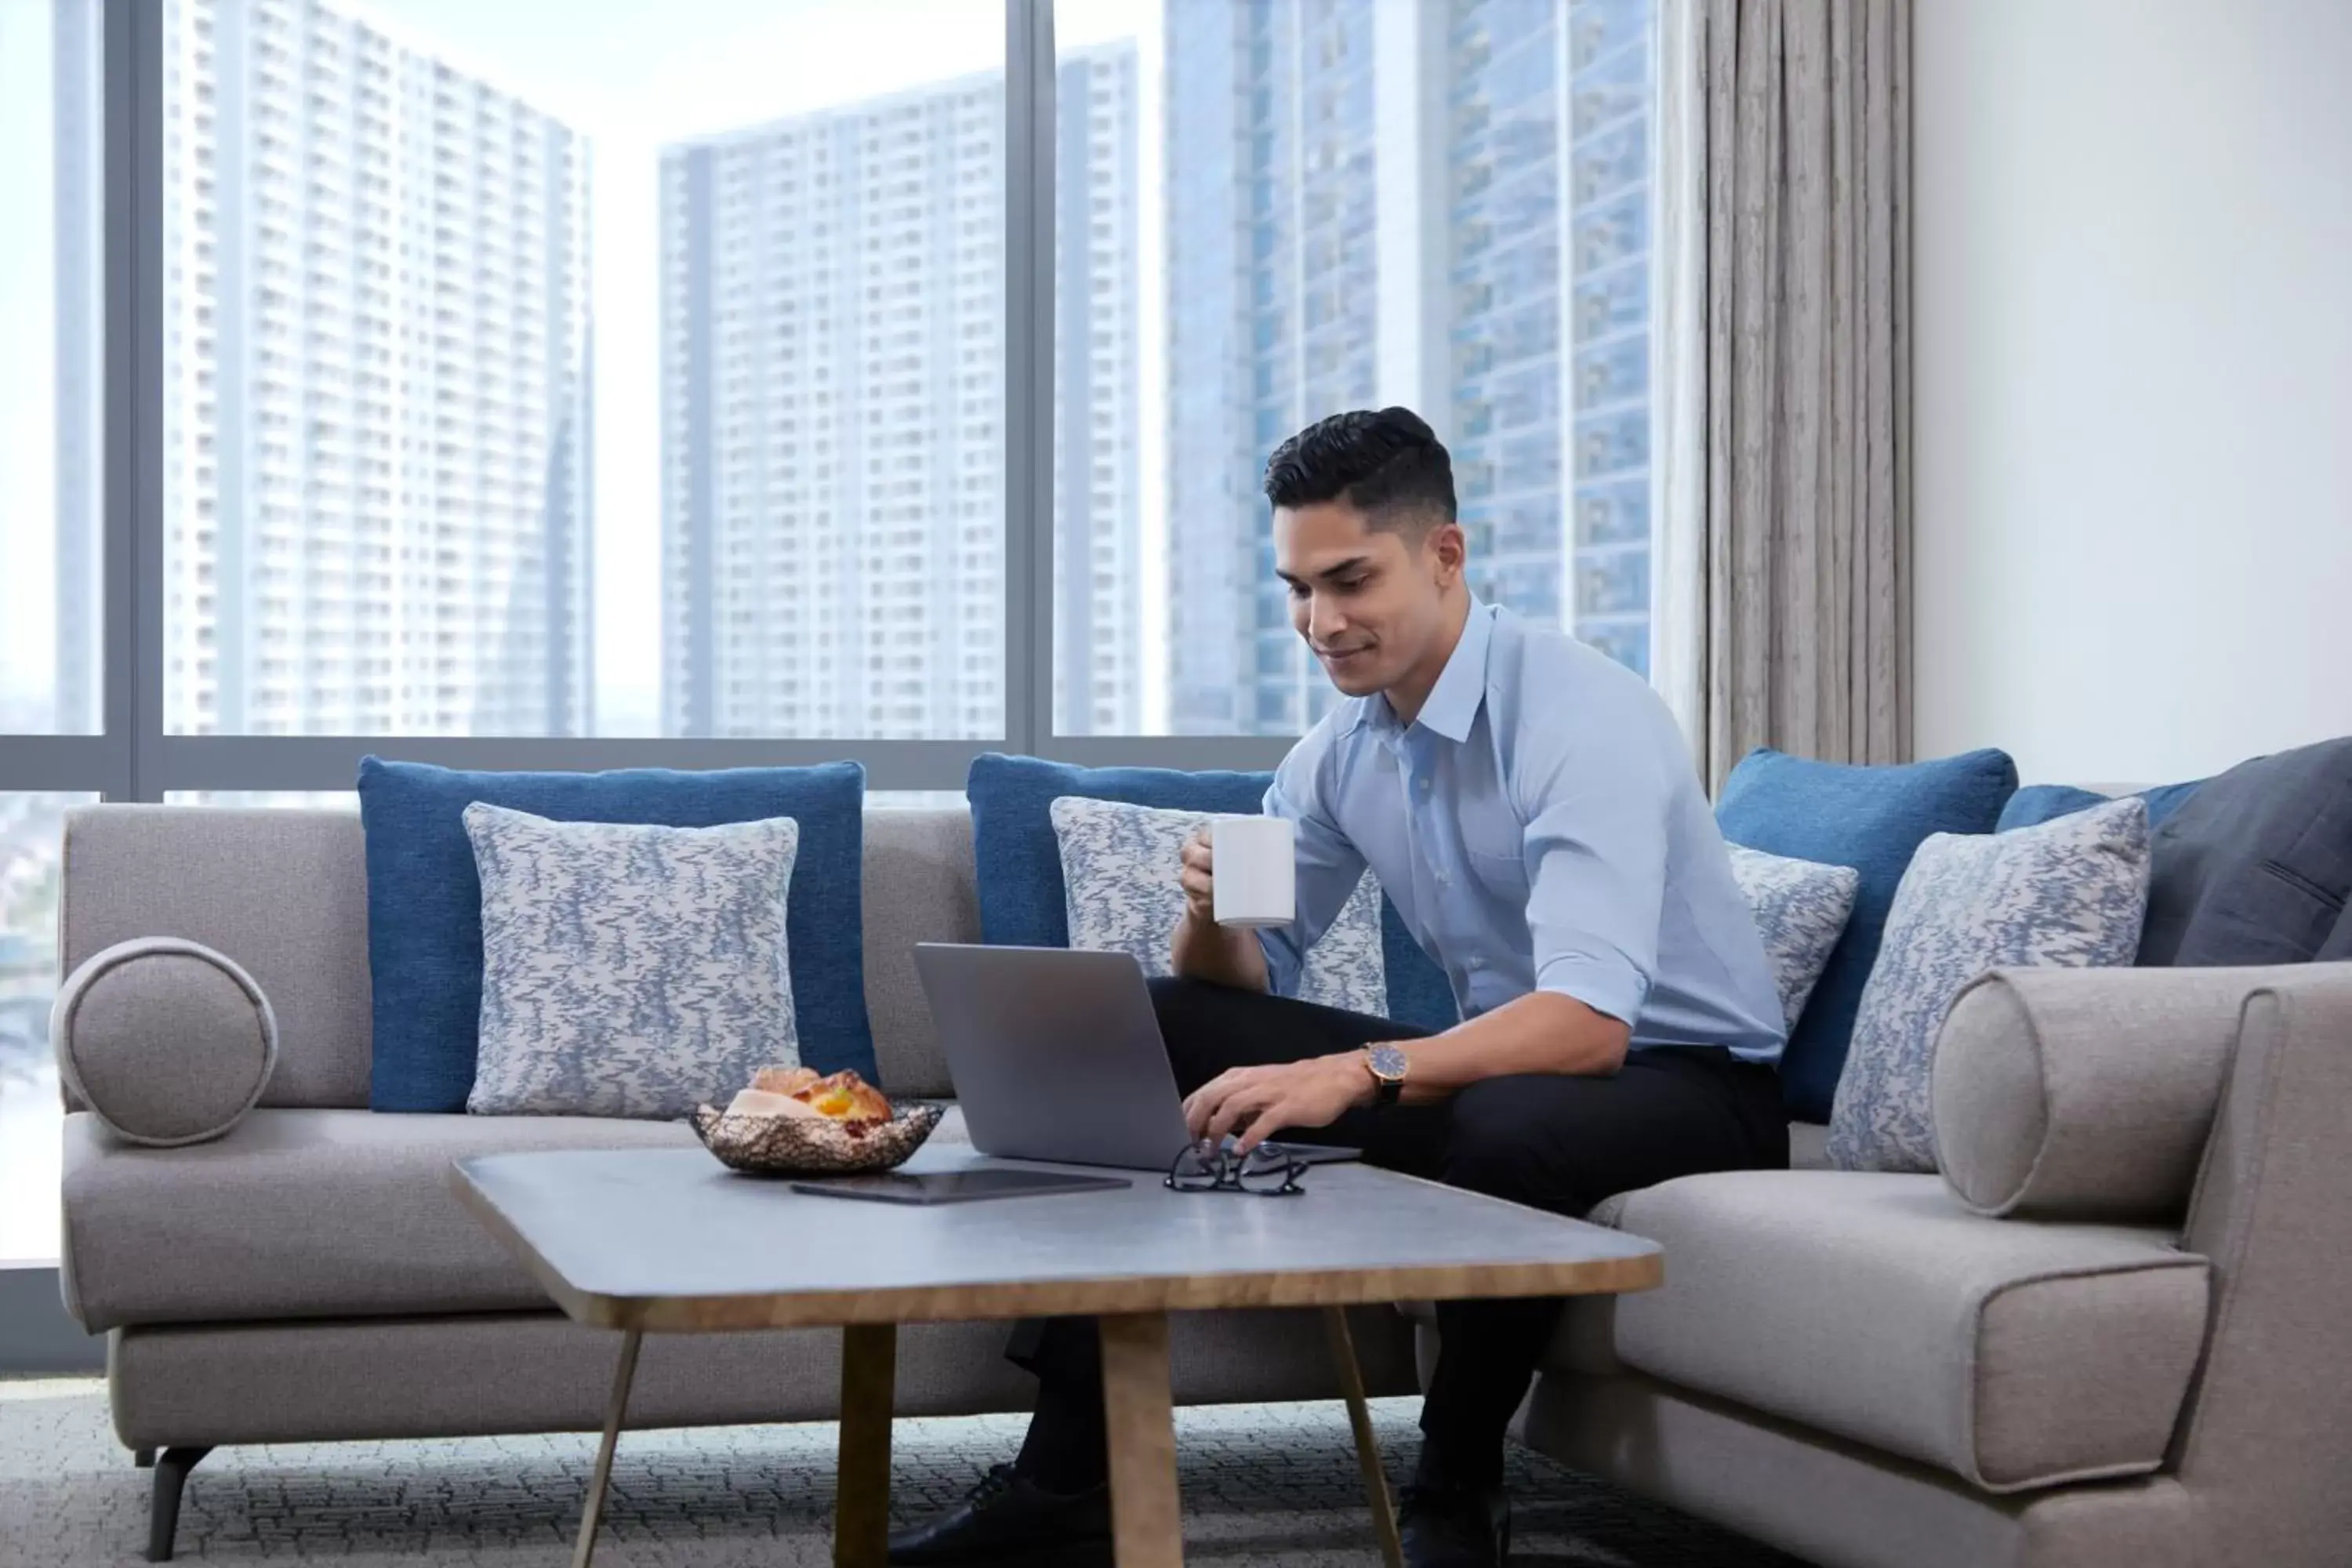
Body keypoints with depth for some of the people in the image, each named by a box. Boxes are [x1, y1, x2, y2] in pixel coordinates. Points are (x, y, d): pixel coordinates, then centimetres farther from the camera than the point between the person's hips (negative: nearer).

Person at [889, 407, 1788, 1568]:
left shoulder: (1583, 717, -23)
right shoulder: (1342, 748, 1)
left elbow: (1589, 1022, -35)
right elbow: (1245, 984, 7)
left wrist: (1357, 1073, -47)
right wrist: (1212, 912, -17)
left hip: (1686, 1077, -7)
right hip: (1497, 1058, 7)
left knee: (1504, 1126, -40)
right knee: (1154, 1025, -3)